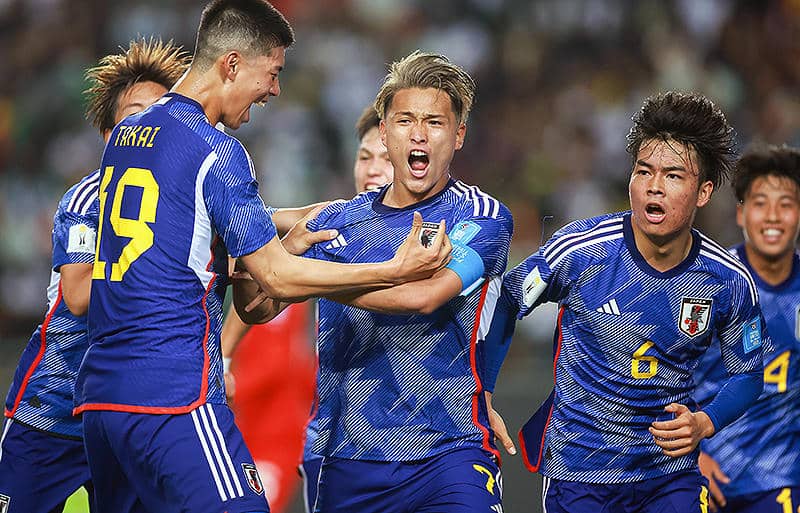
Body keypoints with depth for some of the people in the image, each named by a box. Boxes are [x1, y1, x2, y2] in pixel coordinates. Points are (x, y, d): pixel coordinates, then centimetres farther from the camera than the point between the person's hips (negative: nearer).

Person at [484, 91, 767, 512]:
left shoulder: (730, 282, -7)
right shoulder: (581, 249, -15)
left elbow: (746, 374, 7)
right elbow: (505, 301, -1)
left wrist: (704, 424, -10)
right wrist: (485, 396, -7)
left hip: (672, 475, 2)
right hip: (576, 473, -2)